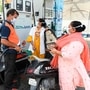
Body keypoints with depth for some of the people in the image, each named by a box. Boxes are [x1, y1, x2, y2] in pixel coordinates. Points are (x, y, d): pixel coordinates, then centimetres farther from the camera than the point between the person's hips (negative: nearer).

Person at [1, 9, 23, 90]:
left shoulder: (10, 25, 12)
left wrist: (18, 44, 11)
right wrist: (15, 46, -21)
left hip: (13, 51, 10)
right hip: (9, 52, -10)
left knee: (14, 70, 19)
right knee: (9, 70, 1)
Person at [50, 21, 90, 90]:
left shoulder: (76, 42, -26)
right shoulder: (72, 38, 7)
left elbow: (69, 55, -30)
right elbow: (65, 48, 19)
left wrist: (56, 52, -20)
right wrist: (56, 47, 4)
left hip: (70, 68, -10)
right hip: (66, 67, 10)